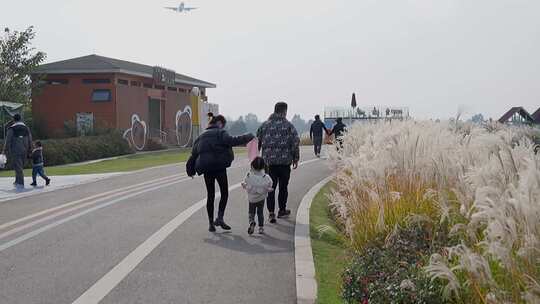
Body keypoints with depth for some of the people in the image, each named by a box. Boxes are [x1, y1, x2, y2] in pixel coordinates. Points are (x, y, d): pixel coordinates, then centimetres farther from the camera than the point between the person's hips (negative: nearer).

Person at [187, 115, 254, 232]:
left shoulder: (202, 136, 18)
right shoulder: (220, 133, -1)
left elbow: (194, 153, 18)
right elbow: (231, 141, -19)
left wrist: (191, 170, 21)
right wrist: (248, 137, -11)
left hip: (206, 168, 6)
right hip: (219, 166, -5)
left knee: (210, 195, 12)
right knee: (224, 193, 5)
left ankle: (211, 222, 12)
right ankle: (220, 218, -9)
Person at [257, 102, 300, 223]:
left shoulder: (264, 125, 5)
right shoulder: (288, 125, -4)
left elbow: (257, 142, 6)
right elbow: (295, 143, -6)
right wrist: (296, 158, 4)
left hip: (268, 161, 2)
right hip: (285, 161, -2)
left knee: (270, 187, 4)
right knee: (283, 187, 12)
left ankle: (271, 212, -6)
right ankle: (282, 210, 24)